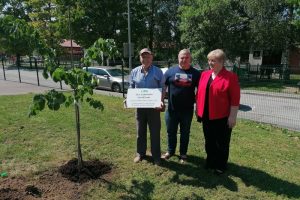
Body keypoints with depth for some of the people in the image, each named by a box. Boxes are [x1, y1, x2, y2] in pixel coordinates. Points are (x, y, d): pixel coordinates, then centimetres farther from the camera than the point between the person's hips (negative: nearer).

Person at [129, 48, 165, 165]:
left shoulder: (158, 71, -3)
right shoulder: (134, 72, 5)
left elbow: (162, 88, -2)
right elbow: (131, 88, 10)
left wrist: (161, 101, -18)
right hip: (139, 106, 3)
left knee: (155, 132, 6)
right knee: (140, 131, 14)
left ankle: (156, 156, 20)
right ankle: (140, 153, 30)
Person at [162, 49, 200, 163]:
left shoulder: (195, 73, 2)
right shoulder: (171, 71, 1)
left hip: (187, 110, 0)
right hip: (172, 109, 1)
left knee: (185, 133, 13)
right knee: (171, 132, 14)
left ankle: (183, 154, 31)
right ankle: (170, 151, 34)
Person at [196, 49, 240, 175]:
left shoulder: (230, 77, -11)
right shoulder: (204, 75, 6)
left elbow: (235, 99, -12)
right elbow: (200, 94, 11)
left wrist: (232, 116, -14)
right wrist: (199, 110, 12)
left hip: (222, 117, -5)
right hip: (206, 116, 5)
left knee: (221, 143, 10)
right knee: (209, 141, 18)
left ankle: (221, 166, 27)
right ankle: (210, 162, 36)